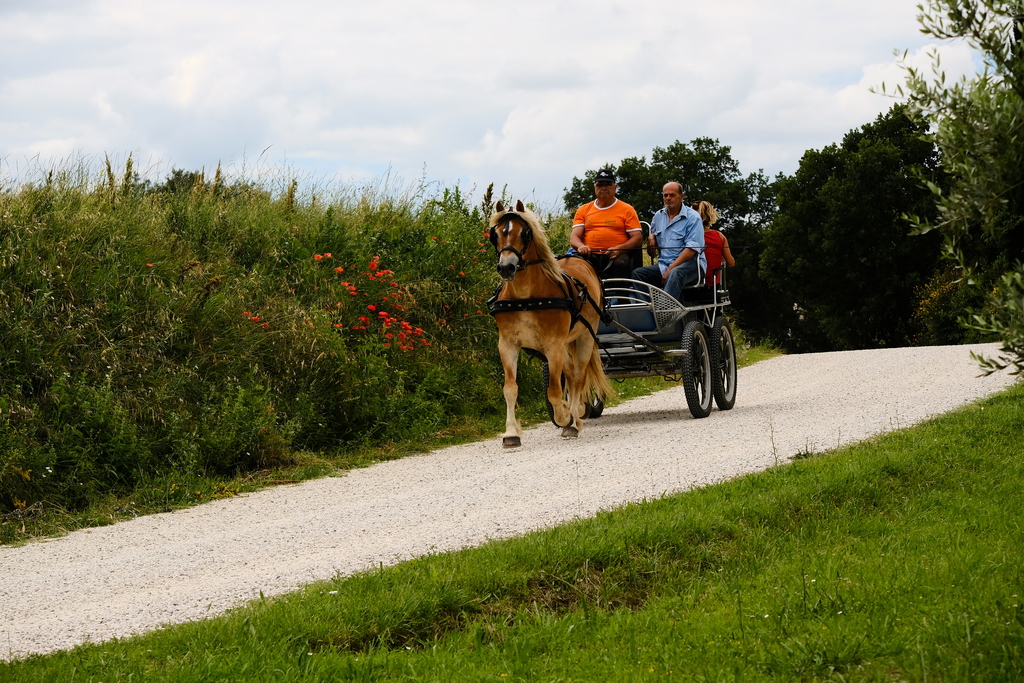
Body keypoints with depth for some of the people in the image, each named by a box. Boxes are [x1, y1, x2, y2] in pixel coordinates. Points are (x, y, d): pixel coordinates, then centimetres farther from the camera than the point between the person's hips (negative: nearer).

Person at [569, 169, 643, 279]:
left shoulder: (627, 210, 14)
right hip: (590, 255, 1)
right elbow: (574, 237, 14)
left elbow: (637, 237, 6)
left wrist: (619, 249, -14)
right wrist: (581, 246, -13)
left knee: (620, 264, -37)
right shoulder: (583, 210, 22)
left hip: (614, 256, -1)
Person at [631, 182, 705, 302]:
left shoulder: (692, 217, -4)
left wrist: (670, 269, -19)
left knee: (674, 274, -40)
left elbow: (691, 249, -13)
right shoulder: (658, 216, 17)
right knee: (637, 273, -18)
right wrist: (652, 237, 10)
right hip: (663, 264, 7)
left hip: (690, 264, -7)